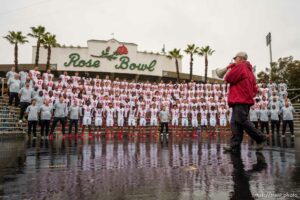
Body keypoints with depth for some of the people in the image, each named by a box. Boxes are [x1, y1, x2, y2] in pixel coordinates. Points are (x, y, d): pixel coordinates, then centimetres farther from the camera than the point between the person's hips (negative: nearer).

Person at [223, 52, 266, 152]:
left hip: (240, 100, -10)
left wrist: (229, 69, 9)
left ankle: (260, 138, -1)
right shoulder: (249, 70, 25)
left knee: (242, 121, -10)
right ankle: (235, 145, 0)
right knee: (235, 123, 4)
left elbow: (228, 78, -7)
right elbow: (254, 89, 23)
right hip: (245, 100, 10)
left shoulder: (240, 66, -3)